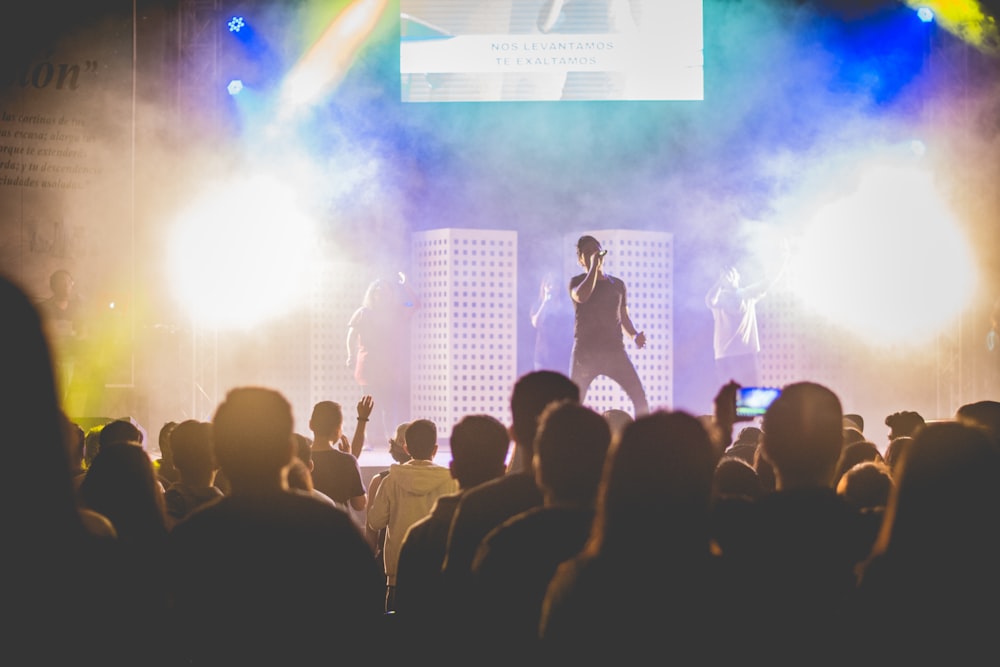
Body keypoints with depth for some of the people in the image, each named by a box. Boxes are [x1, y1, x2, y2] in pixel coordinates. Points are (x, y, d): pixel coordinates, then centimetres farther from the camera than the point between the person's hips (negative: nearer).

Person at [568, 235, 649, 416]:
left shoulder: (617, 284, 16)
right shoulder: (577, 282, 5)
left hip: (615, 350, 2)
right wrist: (594, 267, -13)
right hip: (585, 352, -2)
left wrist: (635, 335, 1)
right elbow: (581, 296, -19)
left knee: (639, 396, -12)